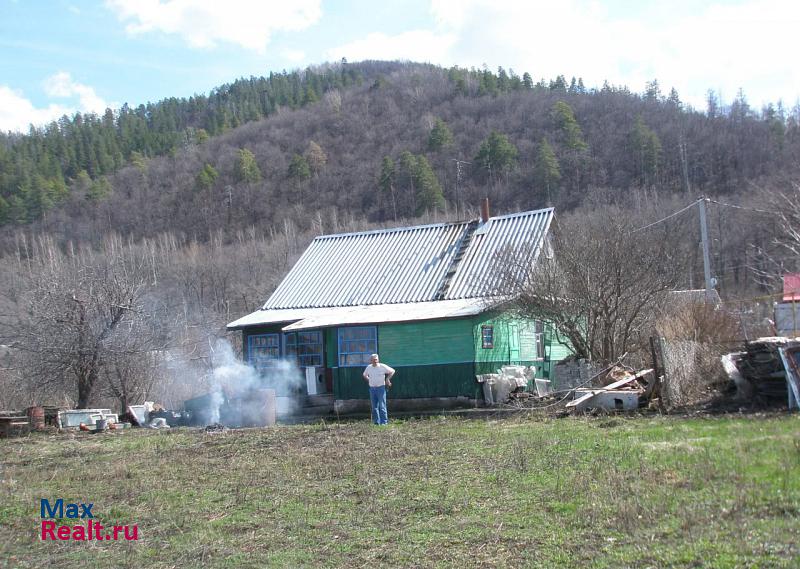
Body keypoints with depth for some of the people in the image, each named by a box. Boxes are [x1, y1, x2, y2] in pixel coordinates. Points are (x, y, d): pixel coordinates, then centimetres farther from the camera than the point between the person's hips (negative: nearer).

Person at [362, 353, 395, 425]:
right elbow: (364, 375, 24)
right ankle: (376, 422, 13)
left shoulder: (382, 366, -6)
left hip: (381, 388, -4)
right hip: (372, 388, 4)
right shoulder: (368, 368, 5)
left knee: (382, 406, -6)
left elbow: (392, 371, 3)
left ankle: (384, 422, -3)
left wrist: (387, 379, -3)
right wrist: (368, 380, 11)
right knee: (374, 407, 7)